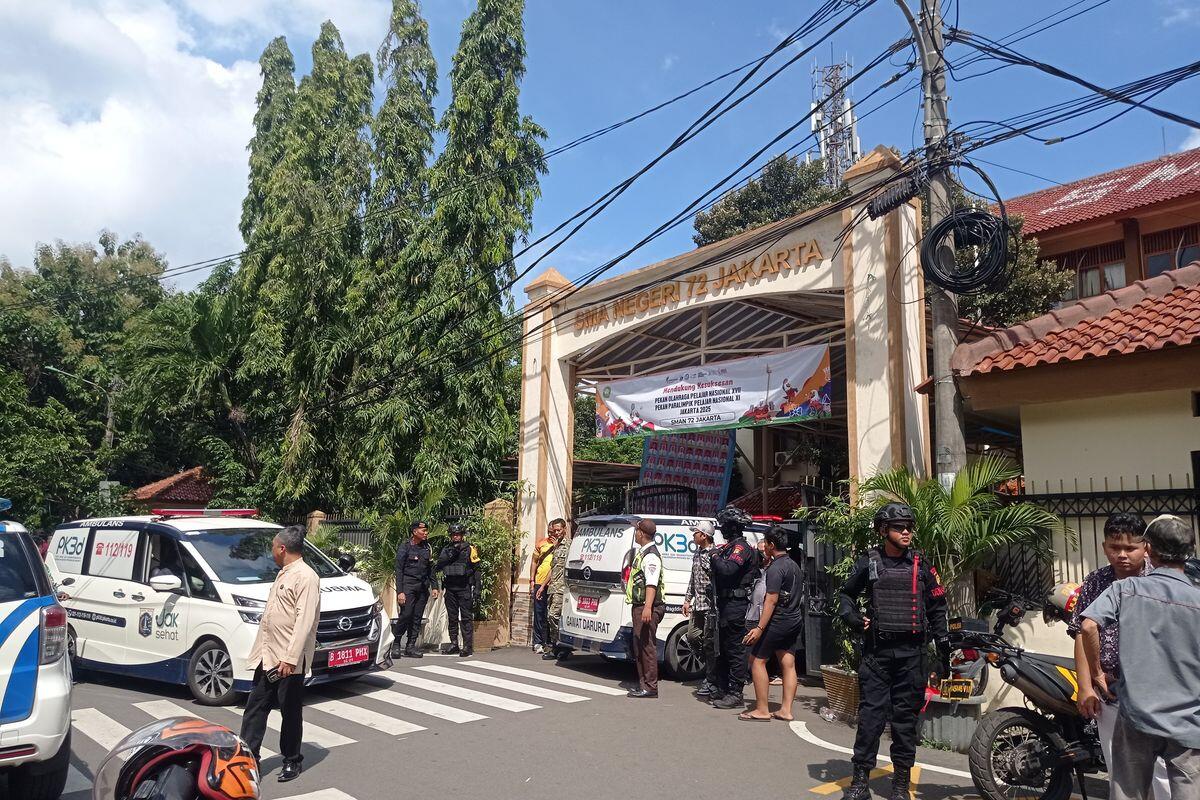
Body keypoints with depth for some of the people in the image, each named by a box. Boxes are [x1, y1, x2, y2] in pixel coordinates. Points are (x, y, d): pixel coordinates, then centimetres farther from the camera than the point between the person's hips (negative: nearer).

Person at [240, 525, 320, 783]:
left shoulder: (306, 577, -17)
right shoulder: (283, 573, 14)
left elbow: (304, 621, -23)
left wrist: (290, 657, -27)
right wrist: (260, 650, 20)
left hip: (289, 660, -9)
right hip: (268, 657, 9)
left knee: (291, 712, 6)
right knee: (255, 706, 12)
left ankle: (292, 761, 20)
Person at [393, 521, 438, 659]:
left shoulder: (427, 548, 13)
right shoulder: (404, 548, -3)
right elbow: (398, 570, -6)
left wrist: (434, 587, 10)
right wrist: (399, 591, -13)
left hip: (423, 587, 5)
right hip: (408, 585, -5)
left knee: (417, 617, 3)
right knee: (406, 615, -13)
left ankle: (411, 646, 9)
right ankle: (396, 645, 2)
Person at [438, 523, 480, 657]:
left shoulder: (470, 549, 1)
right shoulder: (446, 550, 13)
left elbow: (476, 569, -1)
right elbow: (439, 565, -1)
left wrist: (476, 589, -7)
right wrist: (450, 555, -15)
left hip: (464, 588, -4)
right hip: (450, 588, 5)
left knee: (466, 618, -5)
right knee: (452, 618, 10)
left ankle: (468, 646, -5)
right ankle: (454, 644, 19)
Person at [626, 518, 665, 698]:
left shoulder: (651, 555, -15)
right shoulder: (642, 552, 17)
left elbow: (652, 584, -25)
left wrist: (647, 607, -32)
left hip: (647, 608, -11)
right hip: (639, 606, 11)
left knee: (647, 645, -6)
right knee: (639, 645, 16)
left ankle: (650, 687, 0)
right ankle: (643, 684, 25)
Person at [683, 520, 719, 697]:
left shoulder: (714, 554, -14)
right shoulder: (697, 554, 15)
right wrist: (688, 599, 19)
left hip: (710, 605, -9)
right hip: (697, 605, 9)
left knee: (709, 642, -3)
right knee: (692, 636, 13)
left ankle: (711, 682, 6)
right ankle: (709, 665, 31)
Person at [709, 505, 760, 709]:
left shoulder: (741, 547, -14)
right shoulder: (731, 546, 18)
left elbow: (727, 569, -30)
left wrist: (715, 556, -15)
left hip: (734, 606, -10)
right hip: (726, 603, 10)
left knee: (735, 650, -5)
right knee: (723, 649, 16)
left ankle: (735, 694, 0)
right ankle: (723, 689, 26)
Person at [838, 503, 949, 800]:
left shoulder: (921, 564, 4)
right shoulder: (869, 562, 3)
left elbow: (937, 607, 8)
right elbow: (847, 594, 17)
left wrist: (944, 648, 5)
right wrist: (852, 618, 0)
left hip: (911, 652, 1)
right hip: (876, 651, 0)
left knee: (906, 717, 7)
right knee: (870, 714, -1)